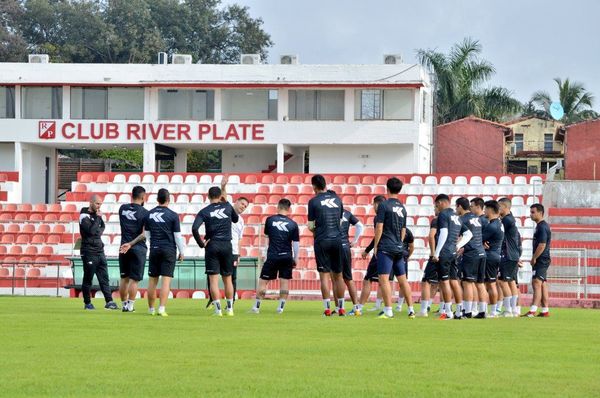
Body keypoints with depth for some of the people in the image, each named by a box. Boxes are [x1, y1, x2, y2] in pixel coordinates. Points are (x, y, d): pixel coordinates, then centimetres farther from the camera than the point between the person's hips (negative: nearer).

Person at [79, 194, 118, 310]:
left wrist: (98, 232, -2)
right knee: (88, 278, 0)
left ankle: (109, 301, 1)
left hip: (99, 250, 7)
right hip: (89, 252, -7)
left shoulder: (97, 215, 13)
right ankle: (87, 303, 7)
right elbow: (91, 231, -22)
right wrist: (97, 218, -17)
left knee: (104, 278, 3)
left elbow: (102, 227, 19)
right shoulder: (84, 216, -11)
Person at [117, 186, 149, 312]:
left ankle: (124, 304, 16)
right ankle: (130, 305, -3)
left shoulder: (123, 209, 2)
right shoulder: (144, 213, -10)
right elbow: (144, 234, -17)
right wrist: (131, 244, -15)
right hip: (138, 248, -4)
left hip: (124, 247, 4)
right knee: (134, 279, 0)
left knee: (124, 278, 12)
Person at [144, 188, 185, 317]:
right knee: (166, 280, -4)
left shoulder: (149, 214, 4)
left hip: (154, 250, 3)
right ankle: (162, 308, -12)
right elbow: (177, 235, -5)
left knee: (153, 280, 10)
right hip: (169, 250, -3)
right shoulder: (173, 215, -7)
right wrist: (181, 252, 6)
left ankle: (151, 309, 15)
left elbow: (147, 234, 12)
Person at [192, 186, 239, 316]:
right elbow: (236, 219, 22)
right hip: (227, 245, 2)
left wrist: (201, 244, -6)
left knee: (213, 280, -1)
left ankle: (218, 309, -7)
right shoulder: (227, 206, 3)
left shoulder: (204, 212, -3)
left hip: (212, 246, -2)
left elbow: (194, 228, -16)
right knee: (227, 279, 13)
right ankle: (230, 308, 16)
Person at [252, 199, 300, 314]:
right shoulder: (293, 224, 0)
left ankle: (256, 306, 7)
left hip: (272, 256, -1)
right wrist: (295, 259, 11)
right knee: (285, 281, 8)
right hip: (287, 256, 1)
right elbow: (296, 244, 1)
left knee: (263, 282, 5)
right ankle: (281, 307, 6)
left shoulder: (270, 220, -1)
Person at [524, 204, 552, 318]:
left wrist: (534, 258, -15)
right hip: (542, 260, 11)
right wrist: (535, 258, 17)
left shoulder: (542, 227, -15)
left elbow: (542, 245, -21)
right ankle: (545, 310, 15)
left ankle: (533, 310, -22)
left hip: (541, 260, -11)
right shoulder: (540, 226, 17)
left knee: (536, 283, -15)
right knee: (542, 284, 12)